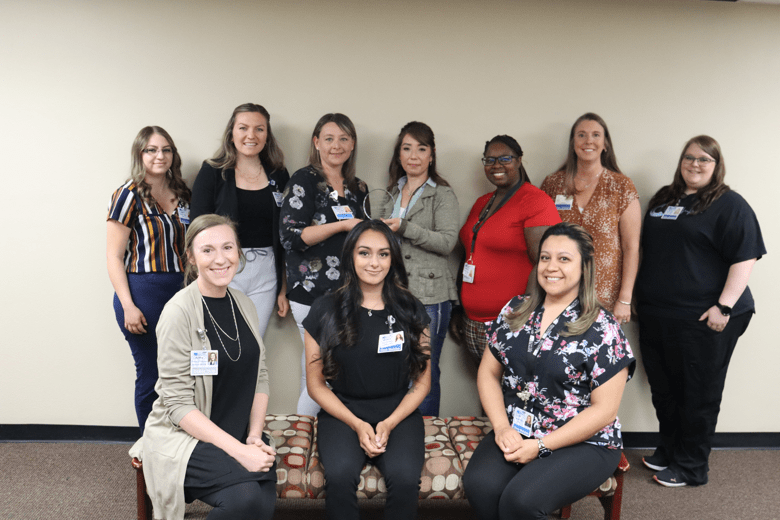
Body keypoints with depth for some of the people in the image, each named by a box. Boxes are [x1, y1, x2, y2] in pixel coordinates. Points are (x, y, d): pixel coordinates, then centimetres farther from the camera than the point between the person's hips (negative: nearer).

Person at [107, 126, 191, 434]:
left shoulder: (182, 194, 12)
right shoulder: (129, 195, -4)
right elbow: (114, 256, -6)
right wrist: (128, 306, -13)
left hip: (181, 292, 5)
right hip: (143, 294, -4)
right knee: (151, 375, 3)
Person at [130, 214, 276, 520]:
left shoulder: (243, 304, 5)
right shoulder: (179, 311, -14)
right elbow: (178, 403, -16)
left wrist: (254, 436, -4)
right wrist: (239, 451, -20)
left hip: (237, 434, 5)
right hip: (182, 436, -5)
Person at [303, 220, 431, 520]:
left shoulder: (411, 310, 5)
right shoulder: (325, 310, 1)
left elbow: (422, 383, 7)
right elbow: (316, 384, 3)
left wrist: (389, 423, -8)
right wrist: (357, 425, -9)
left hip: (399, 413, 1)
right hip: (342, 413, 0)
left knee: (405, 478, -28)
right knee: (340, 476, -30)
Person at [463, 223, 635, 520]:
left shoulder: (602, 329, -8)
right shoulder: (515, 311, 6)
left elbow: (604, 409, -10)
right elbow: (488, 373, 9)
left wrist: (540, 446, -14)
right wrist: (502, 427, -7)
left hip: (583, 443, -3)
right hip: (514, 433, 4)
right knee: (480, 485, -25)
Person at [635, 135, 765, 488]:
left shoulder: (729, 205, -6)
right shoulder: (663, 198, 14)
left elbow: (745, 258, -13)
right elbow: (646, 250, 21)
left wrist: (724, 306, -20)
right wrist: (636, 297, 17)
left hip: (702, 320, -6)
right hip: (656, 317, 7)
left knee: (698, 395, 6)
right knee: (663, 390, 17)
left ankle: (690, 467, 19)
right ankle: (668, 450, 35)